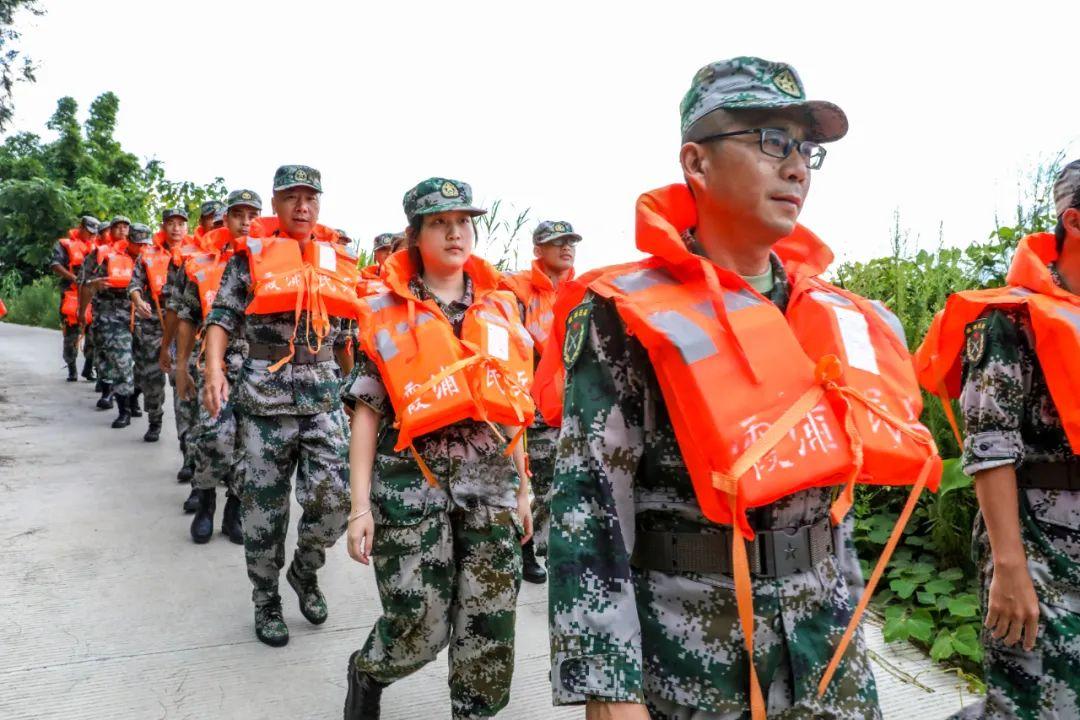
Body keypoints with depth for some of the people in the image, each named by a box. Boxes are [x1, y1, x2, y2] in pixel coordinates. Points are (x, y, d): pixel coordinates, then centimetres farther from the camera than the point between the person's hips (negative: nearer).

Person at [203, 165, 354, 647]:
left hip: (324, 392, 3)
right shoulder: (252, 254, 2)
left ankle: (305, 570, 23)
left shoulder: (337, 259, 12)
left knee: (334, 498, -6)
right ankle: (266, 600, 25)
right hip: (264, 392, -2)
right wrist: (214, 369, -18)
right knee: (264, 505, 6)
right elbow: (222, 315, -3)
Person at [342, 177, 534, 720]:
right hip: (412, 485, -3)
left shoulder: (501, 308, 9)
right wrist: (361, 506, -7)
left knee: (490, 632, 6)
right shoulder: (385, 313, 0)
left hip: (491, 484, 3)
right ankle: (366, 674, 37)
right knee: (419, 629, 4)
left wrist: (522, 488, 14)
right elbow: (367, 410, -2)